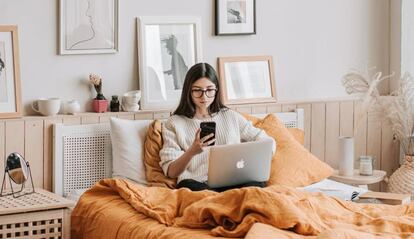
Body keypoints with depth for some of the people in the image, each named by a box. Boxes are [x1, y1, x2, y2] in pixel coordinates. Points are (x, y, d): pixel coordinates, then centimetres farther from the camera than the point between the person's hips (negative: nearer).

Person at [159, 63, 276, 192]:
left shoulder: (231, 117, 24)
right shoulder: (174, 123, 16)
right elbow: (171, 172, 5)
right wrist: (191, 152, -17)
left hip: (232, 181, 1)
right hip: (197, 184, -1)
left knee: (256, 184, -37)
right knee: (187, 186, -41)